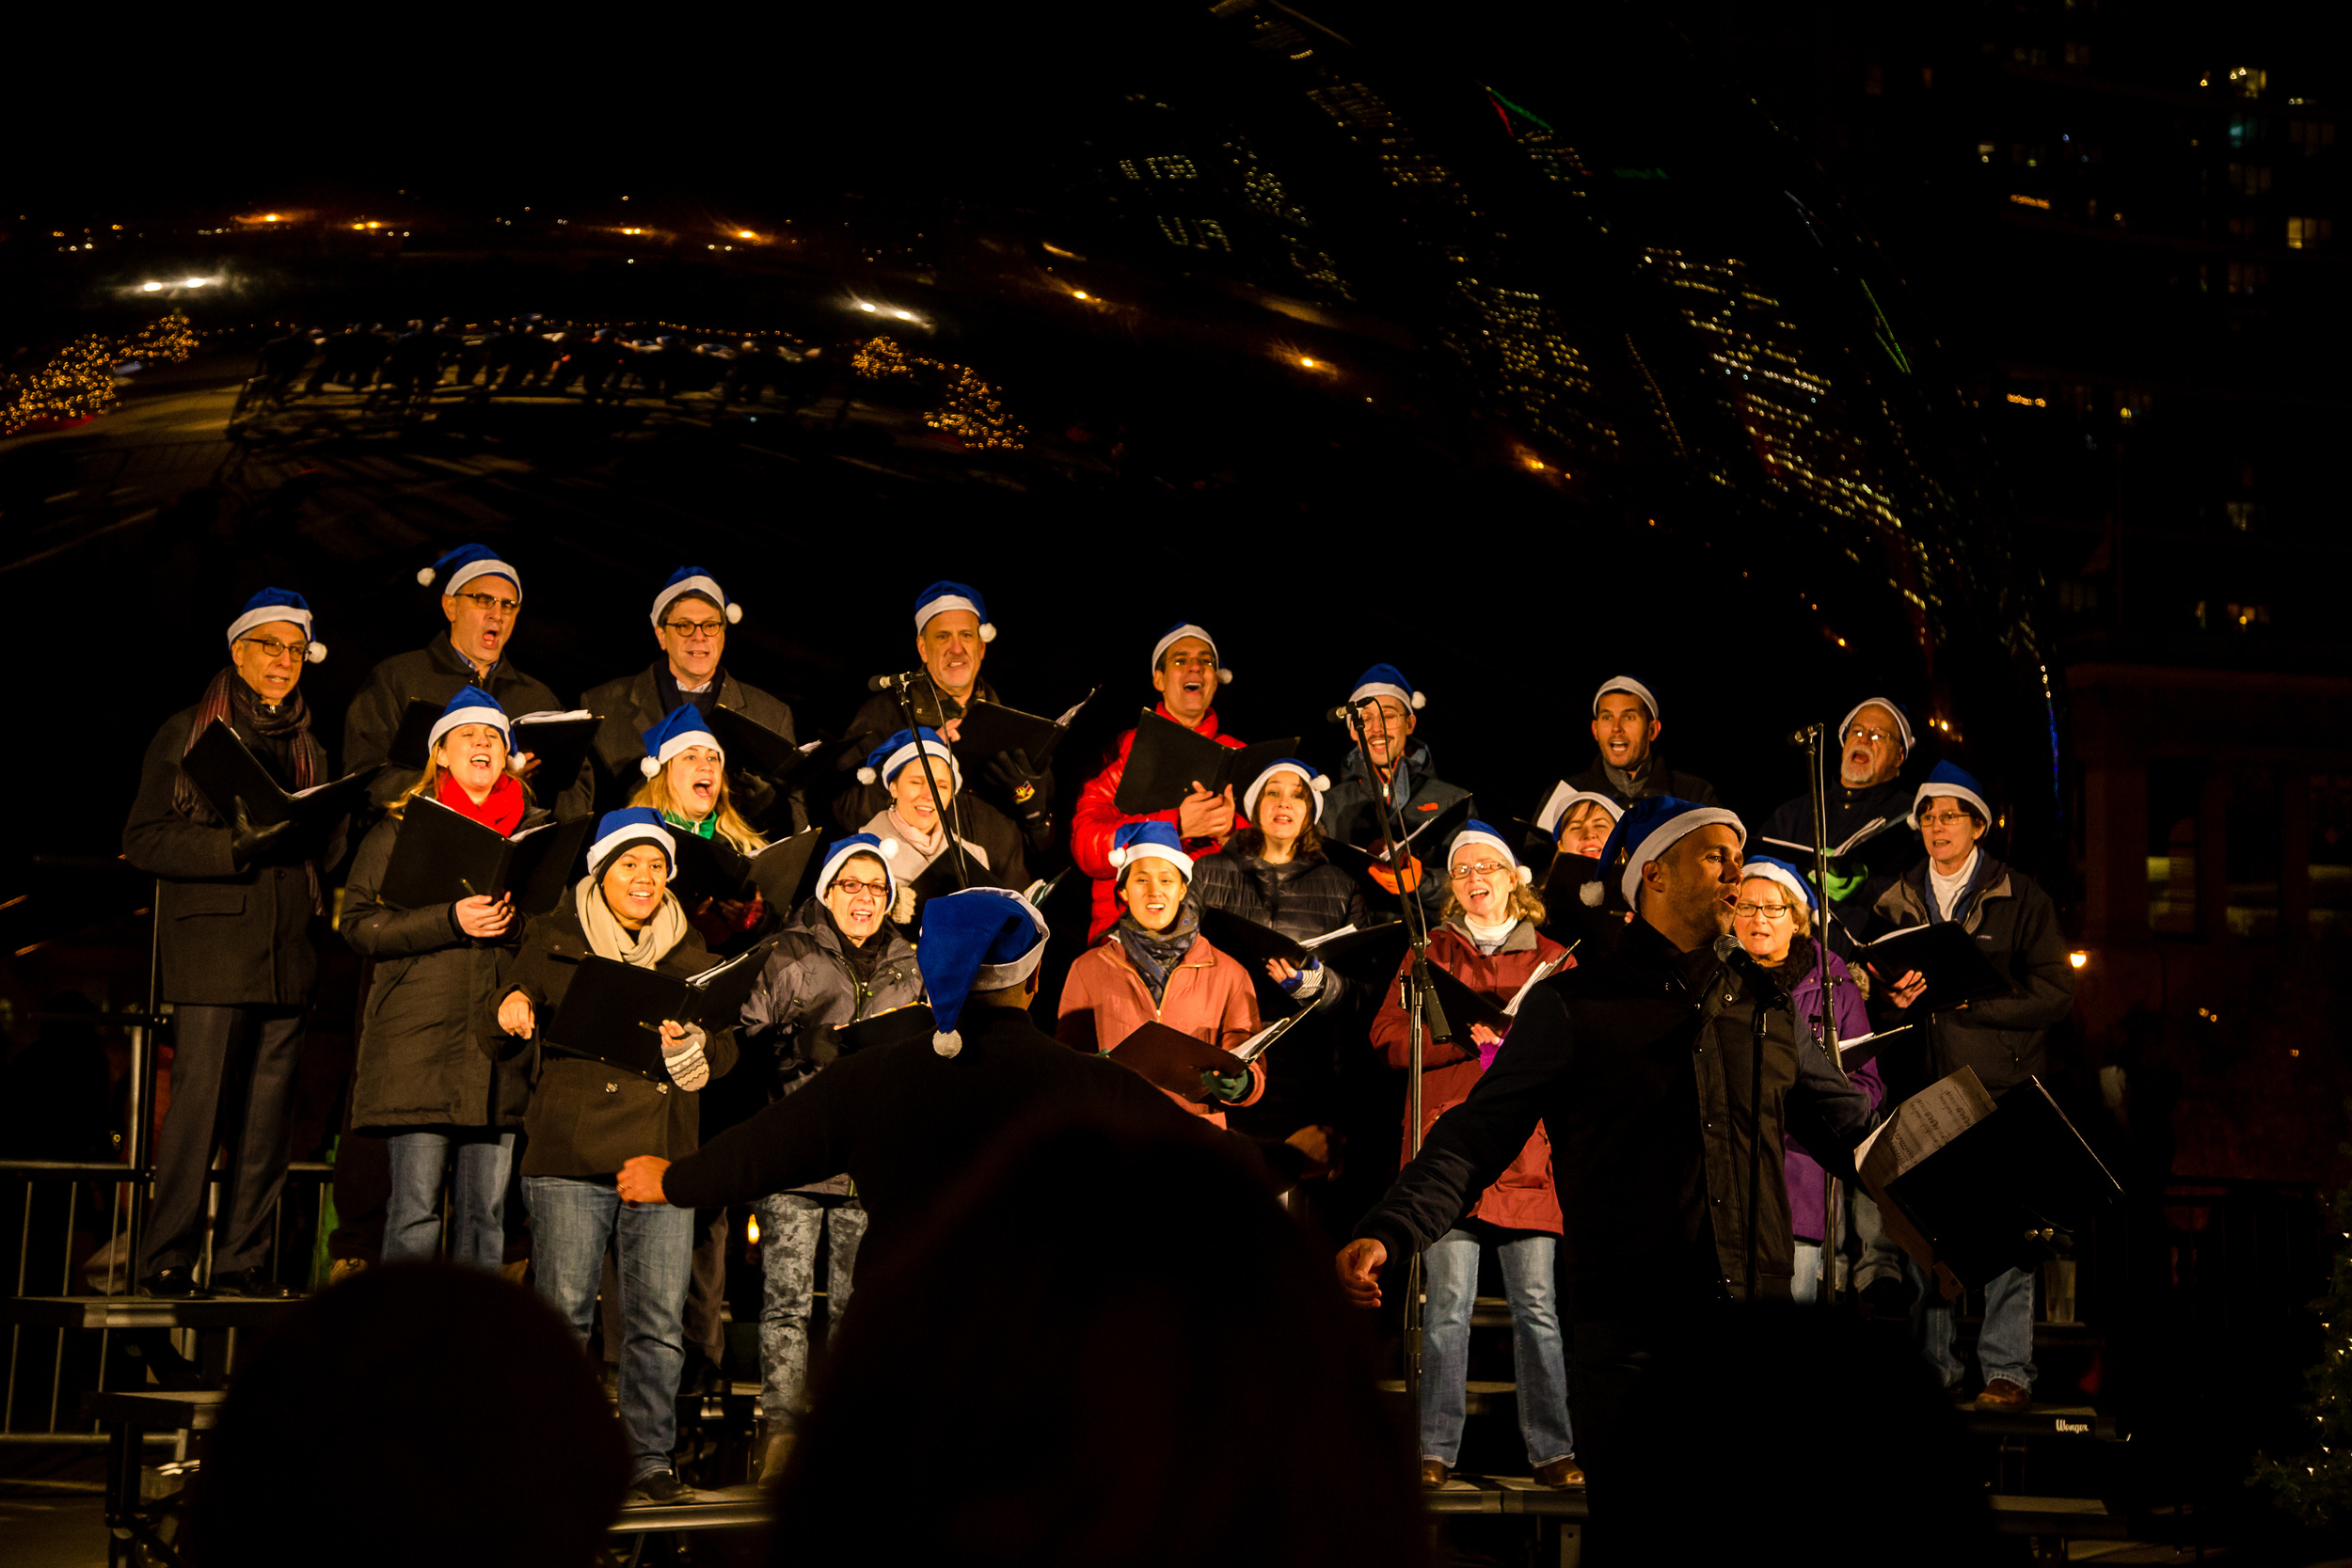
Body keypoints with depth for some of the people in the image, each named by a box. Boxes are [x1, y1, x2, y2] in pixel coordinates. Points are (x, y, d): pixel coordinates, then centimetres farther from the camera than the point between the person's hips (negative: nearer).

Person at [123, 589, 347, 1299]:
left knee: (269, 1113, 1)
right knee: (199, 1104, -11)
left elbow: (328, 852, 18)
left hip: (286, 954, 5)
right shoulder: (186, 734, 7)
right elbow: (144, 840, -2)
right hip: (211, 951, -5)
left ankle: (242, 1261, 6)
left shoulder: (307, 751, 21)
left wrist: (311, 826, -5)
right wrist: (237, 845, -15)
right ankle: (167, 1261, -6)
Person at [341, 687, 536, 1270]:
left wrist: (513, 920, -3)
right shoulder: (401, 826, 7)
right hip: (418, 1038, -3)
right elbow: (359, 922, -2)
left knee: (486, 1210, 4)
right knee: (415, 1205, -6)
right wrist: (451, 921, -14)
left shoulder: (535, 829, 17)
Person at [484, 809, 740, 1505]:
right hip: (570, 1157, -2)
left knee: (660, 1320, 1)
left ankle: (648, 1457, 11)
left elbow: (726, 1050, 13)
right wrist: (510, 1010, -19)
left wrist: (688, 1045, -9)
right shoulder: (555, 941, 7)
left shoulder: (689, 953, 15)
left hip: (663, 1157, 3)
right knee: (563, 1314, -3)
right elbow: (491, 1034, 5)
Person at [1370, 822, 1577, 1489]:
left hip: (1529, 1152, 1)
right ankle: (1436, 1449, 0)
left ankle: (1553, 1449, 4)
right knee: (1448, 1302, -5)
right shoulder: (1428, 953, 15)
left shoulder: (1553, 960, 17)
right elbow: (1389, 1036, 4)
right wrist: (1467, 1036, -9)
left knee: (1536, 1304, -2)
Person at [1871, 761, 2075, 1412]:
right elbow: (1873, 998, 17)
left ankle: (2007, 1373, 2)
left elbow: (2055, 994, -3)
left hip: (2001, 1090, -3)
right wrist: (1896, 999, -7)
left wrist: (1965, 996, -12)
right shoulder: (1894, 904, 15)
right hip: (1921, 1093, 3)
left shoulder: (2021, 898, 5)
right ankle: (1934, 1374, 11)